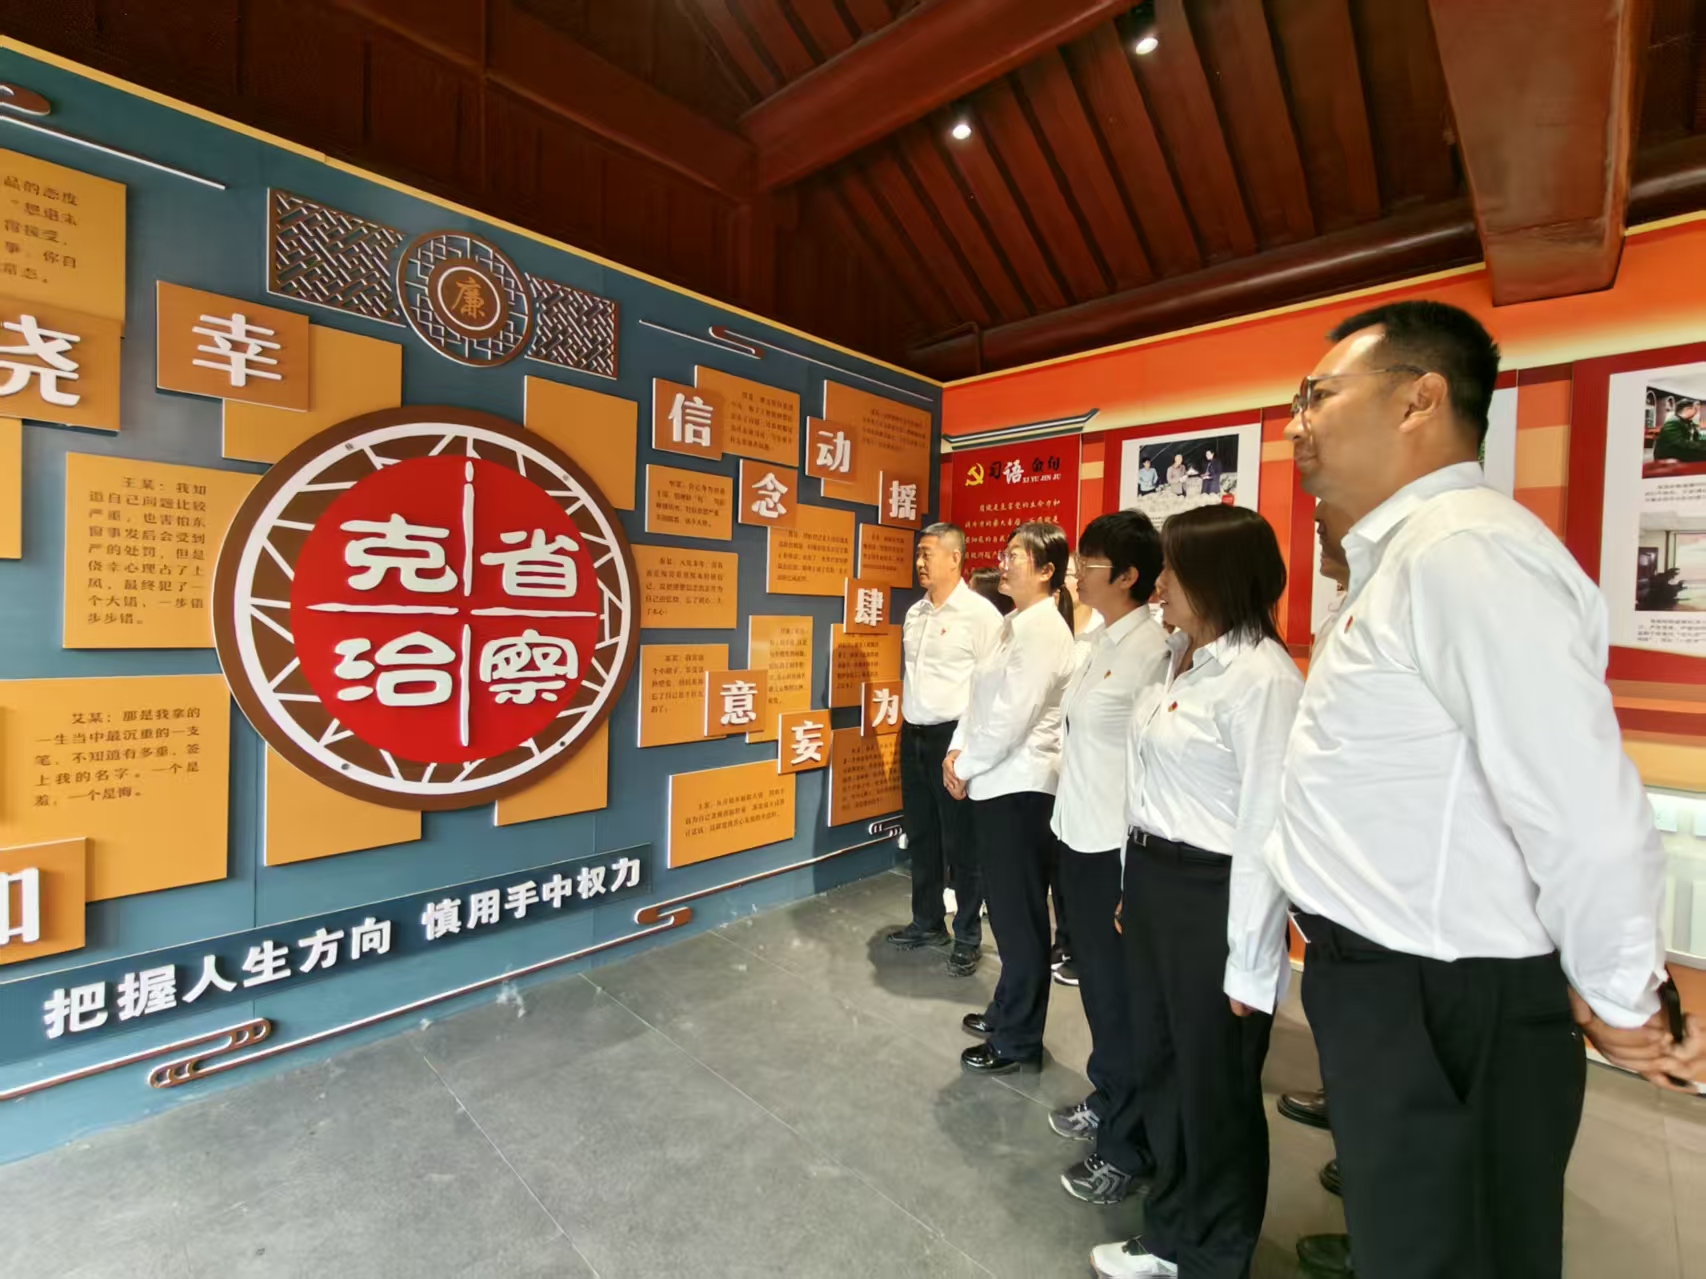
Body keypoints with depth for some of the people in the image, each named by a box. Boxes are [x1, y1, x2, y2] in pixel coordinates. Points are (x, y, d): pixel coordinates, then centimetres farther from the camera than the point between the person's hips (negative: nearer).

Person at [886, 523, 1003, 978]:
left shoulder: (980, 613, -11)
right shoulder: (914, 613, 11)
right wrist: (906, 726, 16)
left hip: (954, 737, -7)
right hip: (913, 736, 7)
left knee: (960, 842, 6)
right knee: (920, 836, 16)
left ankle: (968, 937, 23)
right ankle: (927, 923, 34)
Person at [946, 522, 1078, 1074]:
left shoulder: (1044, 629, -16)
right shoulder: (1013, 624, 13)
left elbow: (1012, 716, -21)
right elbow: (980, 698, 14)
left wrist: (966, 766, -10)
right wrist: (957, 752, 2)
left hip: (1020, 786, -9)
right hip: (996, 782, 9)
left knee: (1019, 915, 5)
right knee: (1006, 908, 20)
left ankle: (1019, 1040, 21)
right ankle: (1008, 1012, 37)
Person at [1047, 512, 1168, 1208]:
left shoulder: (1152, 651, -18)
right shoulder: (1093, 644, 8)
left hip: (1117, 845, -8)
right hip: (1076, 834, 8)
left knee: (1120, 992, 8)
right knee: (1094, 977, 23)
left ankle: (1127, 1145, 29)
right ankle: (1107, 1098, 45)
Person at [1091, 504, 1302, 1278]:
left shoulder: (1261, 676, -19)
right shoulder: (1182, 660, 8)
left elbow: (1265, 829, -19)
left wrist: (1249, 963, -14)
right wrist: (1135, 883, 16)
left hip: (1213, 895, -8)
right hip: (1152, 881, 8)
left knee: (1213, 1089, 14)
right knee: (1159, 1068, 23)